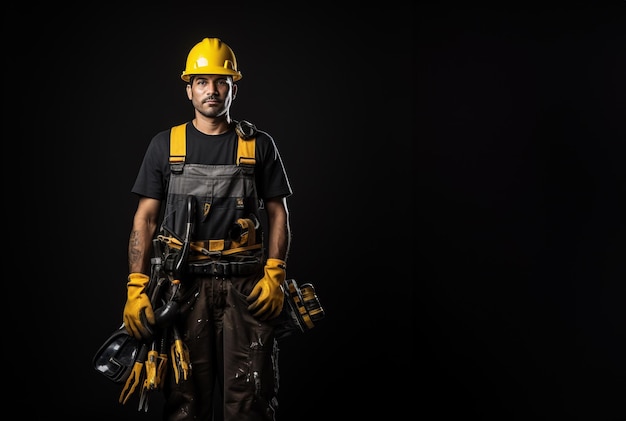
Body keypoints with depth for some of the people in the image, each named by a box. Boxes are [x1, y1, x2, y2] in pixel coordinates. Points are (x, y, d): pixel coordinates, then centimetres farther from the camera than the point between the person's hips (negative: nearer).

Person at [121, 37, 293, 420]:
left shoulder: (258, 145, 7)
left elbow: (278, 214, 7)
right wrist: (136, 287, -3)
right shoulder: (166, 145, 7)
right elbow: (146, 219, 5)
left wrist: (274, 276, -5)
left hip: (245, 285, 0)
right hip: (184, 284, 1)